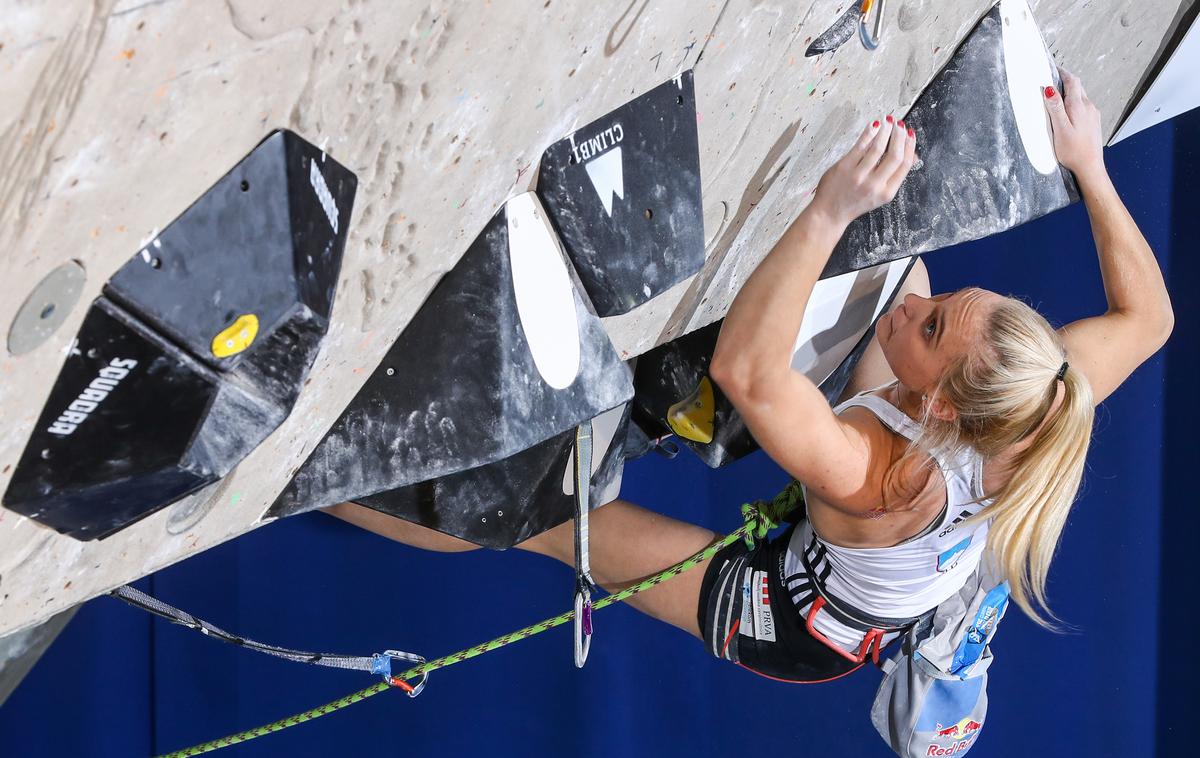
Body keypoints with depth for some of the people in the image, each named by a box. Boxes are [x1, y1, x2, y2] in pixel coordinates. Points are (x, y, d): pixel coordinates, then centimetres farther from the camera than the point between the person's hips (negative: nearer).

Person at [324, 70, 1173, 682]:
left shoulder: (875, 477, -48)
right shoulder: (1031, 409, -31)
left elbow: (746, 369, -59)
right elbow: (1146, 316, -13)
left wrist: (830, 213, -64)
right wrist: (1090, 168, -17)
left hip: (788, 629, -5)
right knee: (895, 253, 5)